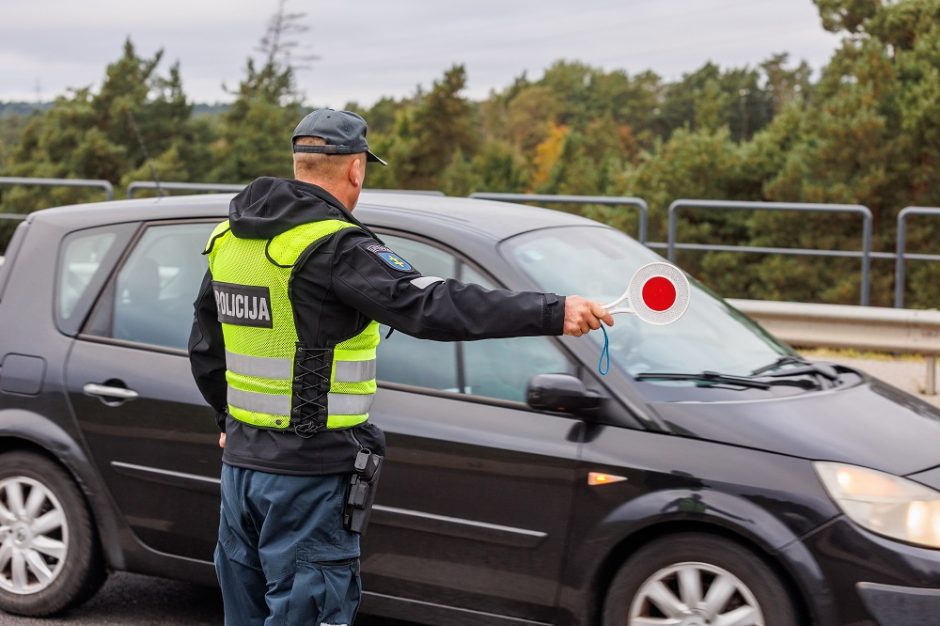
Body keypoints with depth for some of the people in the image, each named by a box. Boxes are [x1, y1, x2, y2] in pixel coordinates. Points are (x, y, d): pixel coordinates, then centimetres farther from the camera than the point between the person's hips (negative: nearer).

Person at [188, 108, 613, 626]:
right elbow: (432, 306, -28)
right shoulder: (335, 247, -17)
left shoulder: (228, 239, 9)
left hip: (240, 460, 8)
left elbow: (204, 349, 18)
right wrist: (554, 313, -29)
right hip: (309, 470, -8)